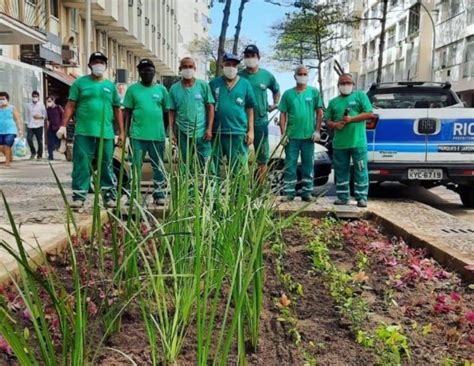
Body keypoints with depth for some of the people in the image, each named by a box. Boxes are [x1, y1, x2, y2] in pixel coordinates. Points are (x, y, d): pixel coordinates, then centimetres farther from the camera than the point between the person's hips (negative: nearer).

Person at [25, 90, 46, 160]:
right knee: (29, 139, -13)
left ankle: (39, 155, 14)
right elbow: (27, 115, 12)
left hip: (39, 125, -2)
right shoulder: (28, 105, 9)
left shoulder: (41, 105, 1)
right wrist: (27, 123, 8)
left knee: (39, 141, 2)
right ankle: (33, 152, 9)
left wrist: (40, 117, -15)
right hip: (30, 126, 2)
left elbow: (45, 115, 3)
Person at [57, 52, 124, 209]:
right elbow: (70, 106, 2)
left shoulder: (110, 86, 14)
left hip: (106, 134, 2)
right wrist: (63, 126, -7)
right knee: (81, 166, -2)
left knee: (106, 167, 8)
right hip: (84, 133, -2)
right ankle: (79, 197, 4)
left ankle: (109, 197, 16)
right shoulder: (80, 83, 6)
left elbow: (117, 110, 15)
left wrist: (121, 132, 11)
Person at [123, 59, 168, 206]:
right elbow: (127, 112, 6)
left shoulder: (161, 89, 7)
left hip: (158, 135, 1)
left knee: (158, 166, 9)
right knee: (136, 166, 3)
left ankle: (159, 194, 17)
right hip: (138, 135, -1)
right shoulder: (133, 89, 4)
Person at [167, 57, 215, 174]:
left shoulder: (203, 85, -1)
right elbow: (171, 111, 6)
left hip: (201, 132, -2)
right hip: (182, 133, 2)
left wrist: (209, 128, -7)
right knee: (185, 166, 13)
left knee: (205, 165, 1)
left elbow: (210, 107, 0)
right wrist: (171, 131, 0)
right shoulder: (174, 88, 4)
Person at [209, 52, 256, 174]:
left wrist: (251, 131, 2)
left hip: (238, 132, -1)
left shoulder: (245, 84, 4)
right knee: (213, 166, 9)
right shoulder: (214, 83, 4)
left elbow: (249, 109, 6)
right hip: (217, 131, 1)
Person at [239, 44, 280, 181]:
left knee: (262, 158, 7)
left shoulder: (267, 75, 3)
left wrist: (275, 104, 10)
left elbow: (276, 90, 21)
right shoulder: (239, 76, -1)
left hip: (261, 121, 1)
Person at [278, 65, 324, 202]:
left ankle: (307, 192, 16)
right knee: (290, 165, 3)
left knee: (308, 165, 7)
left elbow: (319, 112, 5)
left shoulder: (314, 92, 4)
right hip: (292, 136, 0)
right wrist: (283, 133, -3)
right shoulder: (288, 93, 4)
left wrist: (317, 131, -2)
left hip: (308, 136, 0)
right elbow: (283, 114, 4)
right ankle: (288, 193, 9)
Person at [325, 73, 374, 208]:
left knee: (361, 170, -2)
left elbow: (369, 114, -2)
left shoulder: (360, 95, 7)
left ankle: (361, 197, 3)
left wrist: (351, 119, -11)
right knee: (341, 171, 7)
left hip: (358, 142, -3)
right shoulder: (333, 102, 17)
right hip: (339, 143, 4)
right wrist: (335, 124, -8)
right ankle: (342, 197, 16)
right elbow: (328, 121, 15)